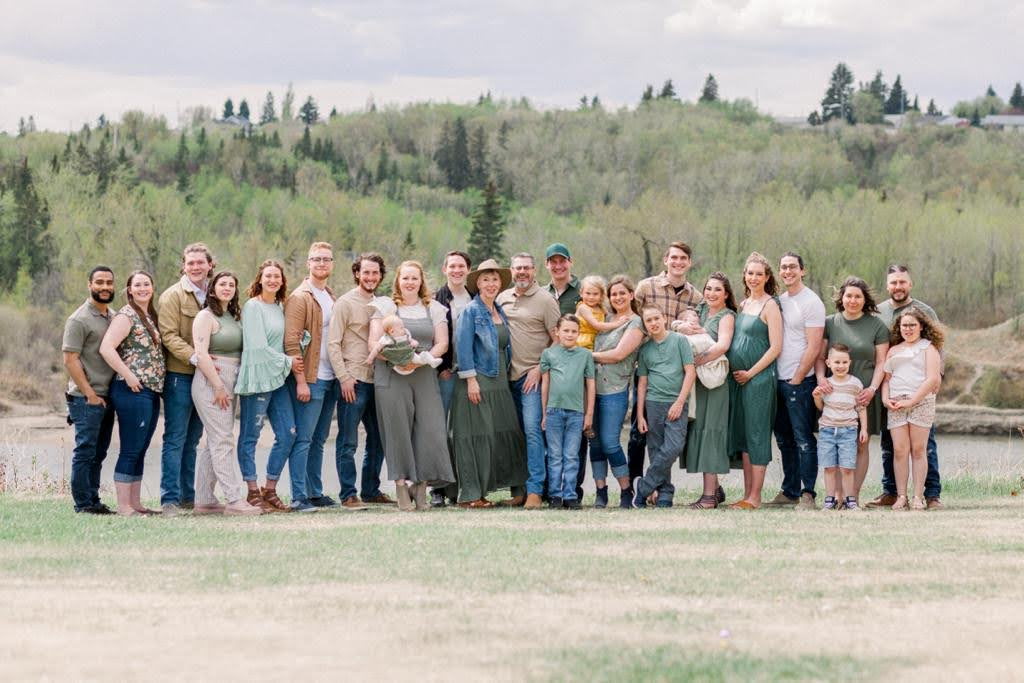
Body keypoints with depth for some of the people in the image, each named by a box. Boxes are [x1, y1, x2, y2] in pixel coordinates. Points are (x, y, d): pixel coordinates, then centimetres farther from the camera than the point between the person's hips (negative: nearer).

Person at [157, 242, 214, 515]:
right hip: (179, 373, -6)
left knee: (192, 439, 12)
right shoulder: (173, 296, -6)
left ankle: (188, 495, 18)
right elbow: (169, 336, -13)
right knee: (175, 439, -5)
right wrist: (195, 356, -25)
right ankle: (170, 499, -5)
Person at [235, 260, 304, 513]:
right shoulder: (252, 307, -8)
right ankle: (253, 493, 4)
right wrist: (288, 362, -7)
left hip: (278, 378, 8)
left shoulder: (279, 308, 15)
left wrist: (291, 361, 5)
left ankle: (270, 490, 12)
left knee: (288, 433, 3)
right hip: (257, 377, -8)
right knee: (250, 437, -1)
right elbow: (258, 347, -13)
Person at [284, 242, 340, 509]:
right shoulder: (299, 298, -8)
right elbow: (291, 342, -14)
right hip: (309, 379, -8)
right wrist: (301, 381, -18)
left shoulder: (331, 297, 16)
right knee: (303, 439, -7)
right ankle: (299, 496, -6)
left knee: (319, 439, 11)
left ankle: (315, 492, 16)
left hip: (329, 379, 8)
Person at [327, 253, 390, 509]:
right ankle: (348, 495, -2)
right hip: (353, 381, -7)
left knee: (378, 439, 10)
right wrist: (344, 377, -14)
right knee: (348, 442, -4)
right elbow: (333, 344, -8)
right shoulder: (345, 303, -4)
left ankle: (371, 490, 20)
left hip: (376, 380, 7)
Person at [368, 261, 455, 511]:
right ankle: (402, 489, -2)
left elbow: (442, 343, 7)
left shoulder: (434, 309, 16)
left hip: (424, 376, 2)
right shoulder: (384, 306, 8)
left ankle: (420, 488, 2)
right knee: (398, 430, -5)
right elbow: (375, 342, 0)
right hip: (391, 377, -2)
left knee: (429, 429, -6)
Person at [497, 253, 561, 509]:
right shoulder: (502, 298, 13)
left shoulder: (545, 300, -3)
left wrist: (540, 368, -11)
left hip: (532, 375, -6)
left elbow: (558, 340, -4)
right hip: (507, 376, 6)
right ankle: (517, 491, 12)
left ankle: (534, 490, -15)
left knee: (532, 430, -14)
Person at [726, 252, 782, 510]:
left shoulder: (770, 305, -8)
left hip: (760, 377, -8)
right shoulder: (743, 304, 14)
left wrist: (750, 373, -12)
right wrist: (735, 372, 8)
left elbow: (775, 347, -13)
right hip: (738, 378, 8)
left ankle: (755, 497, -2)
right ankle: (747, 494, 14)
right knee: (742, 434, 9)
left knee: (756, 435, -5)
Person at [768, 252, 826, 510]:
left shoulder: (811, 302, -8)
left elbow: (814, 347, -12)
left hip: (800, 381, -8)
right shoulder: (778, 301, 14)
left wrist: (797, 380, -13)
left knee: (804, 440, -7)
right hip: (778, 380, 8)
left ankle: (807, 494, -6)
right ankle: (790, 491, 19)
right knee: (784, 440, 12)